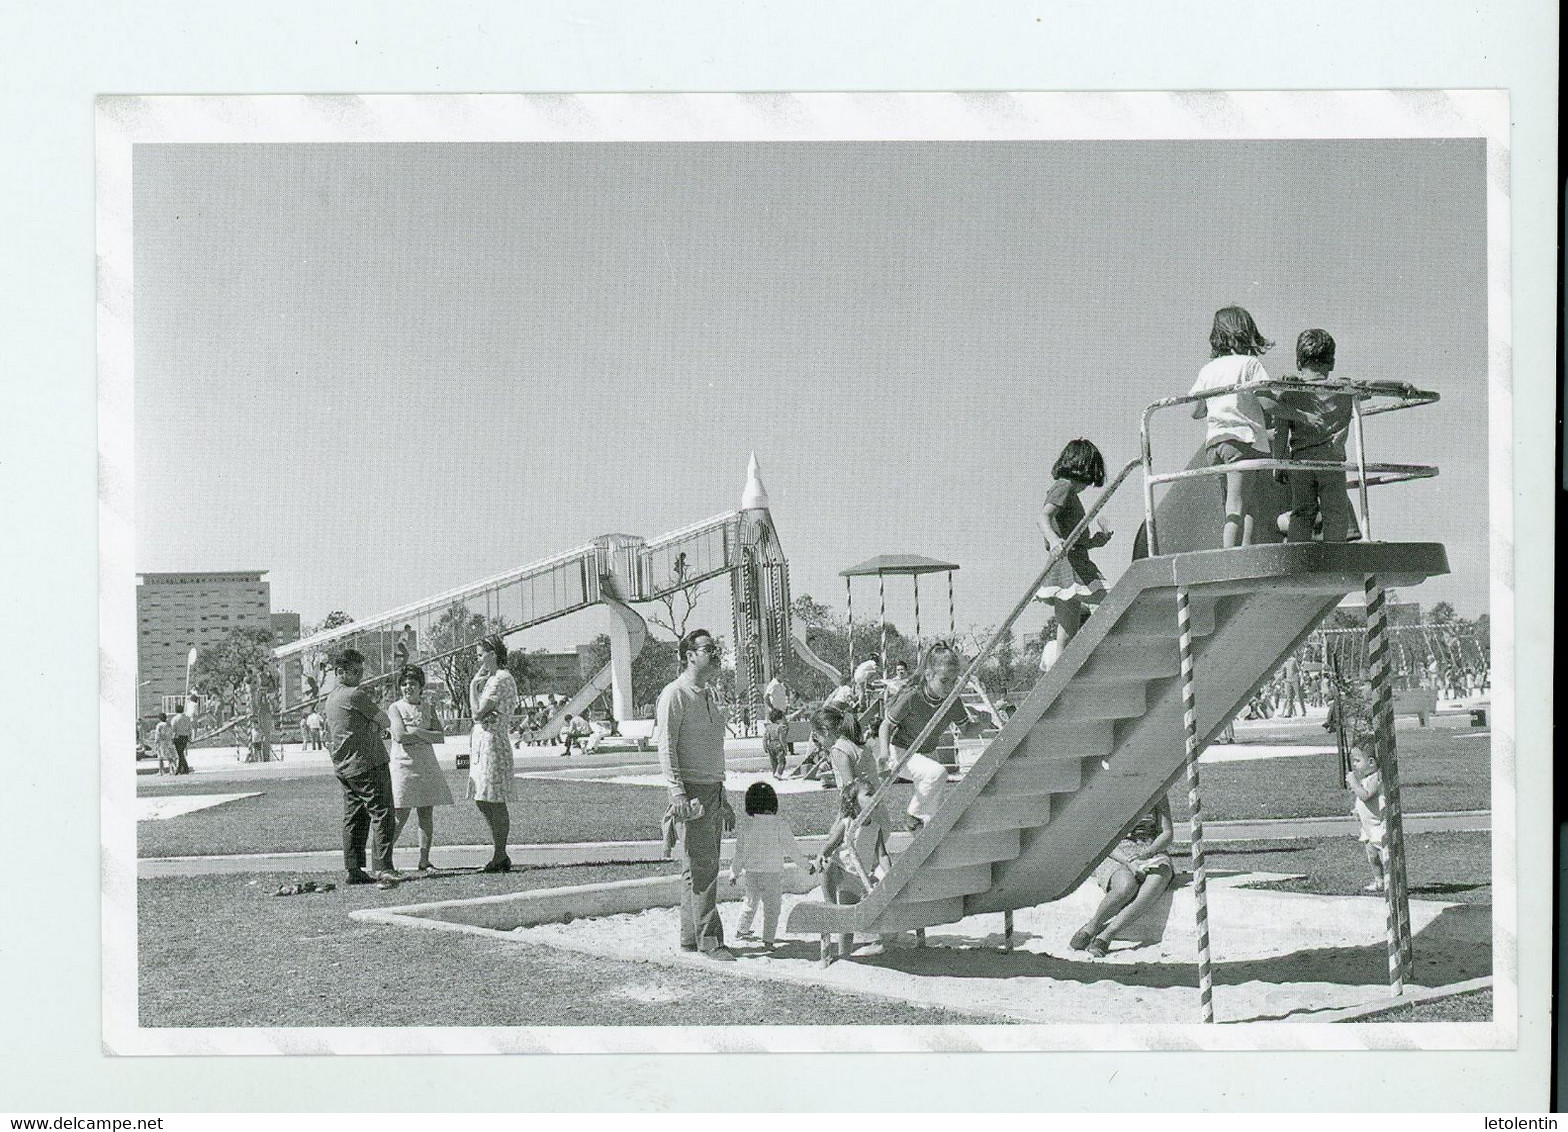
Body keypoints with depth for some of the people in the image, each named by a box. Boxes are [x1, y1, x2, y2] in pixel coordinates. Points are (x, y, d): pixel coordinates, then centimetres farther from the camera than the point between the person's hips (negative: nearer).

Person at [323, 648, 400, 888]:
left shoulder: (330, 699, 15)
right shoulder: (356, 694, -13)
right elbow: (385, 722, -9)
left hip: (343, 766, 9)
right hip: (367, 762, -9)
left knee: (354, 818, 12)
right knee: (382, 815, -9)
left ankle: (354, 870, 12)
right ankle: (384, 869, -16)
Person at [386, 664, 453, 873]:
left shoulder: (429, 708, 12)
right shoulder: (395, 708, 0)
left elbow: (441, 737, 1)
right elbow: (400, 736, -15)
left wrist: (415, 731, -9)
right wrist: (426, 735, -6)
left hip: (427, 766, 4)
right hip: (403, 765, -4)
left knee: (427, 815, 2)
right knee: (400, 816, -9)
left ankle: (424, 860, 7)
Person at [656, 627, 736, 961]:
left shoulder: (708, 694, 19)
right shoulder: (675, 694, -8)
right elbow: (666, 746, -15)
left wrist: (723, 802, 25)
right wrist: (676, 792, -25)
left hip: (713, 791, 9)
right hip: (691, 791, -9)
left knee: (704, 868, 10)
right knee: (701, 868, -9)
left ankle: (690, 937, 15)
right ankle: (709, 940, -8)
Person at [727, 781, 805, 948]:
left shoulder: (745, 826, -6)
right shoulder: (780, 825, -13)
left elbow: (740, 852, 1)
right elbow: (791, 848, -4)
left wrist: (734, 872, 14)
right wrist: (803, 861, 13)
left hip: (751, 872, 3)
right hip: (773, 873, -3)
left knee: (751, 903, 23)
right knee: (771, 907, 7)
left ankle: (741, 930, 35)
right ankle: (768, 938, 6)